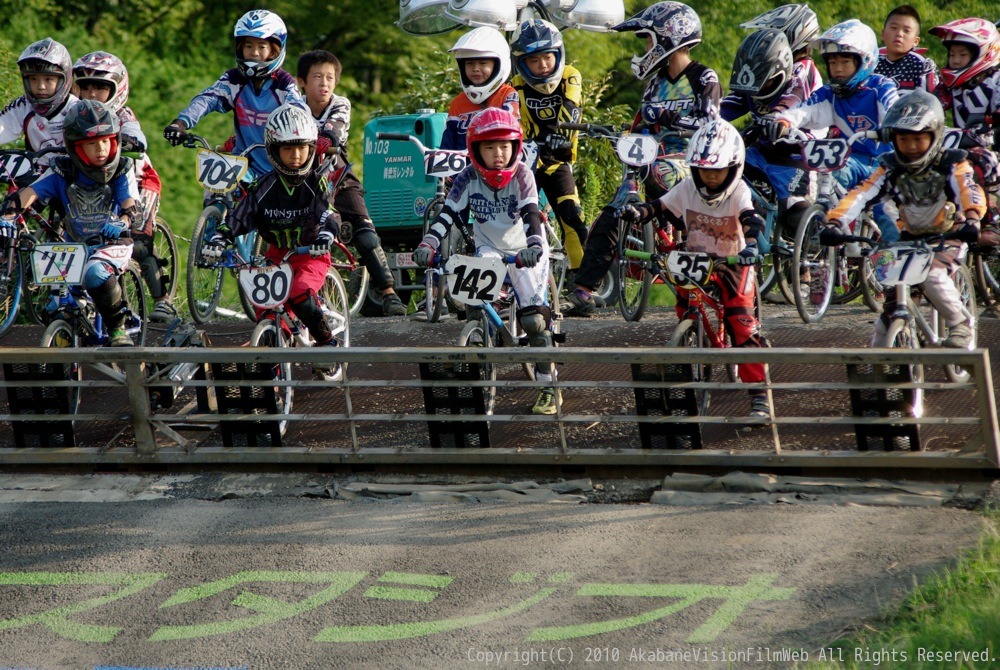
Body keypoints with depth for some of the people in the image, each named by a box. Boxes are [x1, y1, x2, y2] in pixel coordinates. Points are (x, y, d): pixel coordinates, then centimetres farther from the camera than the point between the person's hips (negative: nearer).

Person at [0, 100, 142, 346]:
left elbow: (133, 207, -22)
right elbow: (28, 193, -18)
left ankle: (117, 328, -16)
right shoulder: (63, 171, -8)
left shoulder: (121, 170, -10)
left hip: (113, 244, -4)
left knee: (95, 273, -35)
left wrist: (121, 224, -46)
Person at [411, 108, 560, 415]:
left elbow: (531, 215, -32)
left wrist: (534, 247, -50)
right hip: (489, 248, 2)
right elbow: (447, 214, -20)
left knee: (534, 317, -14)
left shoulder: (521, 175, -21)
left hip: (524, 251, -2)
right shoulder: (468, 179, -16)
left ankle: (549, 386, -4)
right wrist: (428, 244, -37)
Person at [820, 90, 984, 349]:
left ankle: (960, 326, -12)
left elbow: (970, 191, -38)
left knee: (933, 277, -30)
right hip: (910, 237, 4)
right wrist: (835, 222, -43)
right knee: (892, 297, -6)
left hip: (948, 234, -3)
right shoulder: (891, 169, -12)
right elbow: (860, 195, -26)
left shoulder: (951, 165, -19)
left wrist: (972, 219, -60)